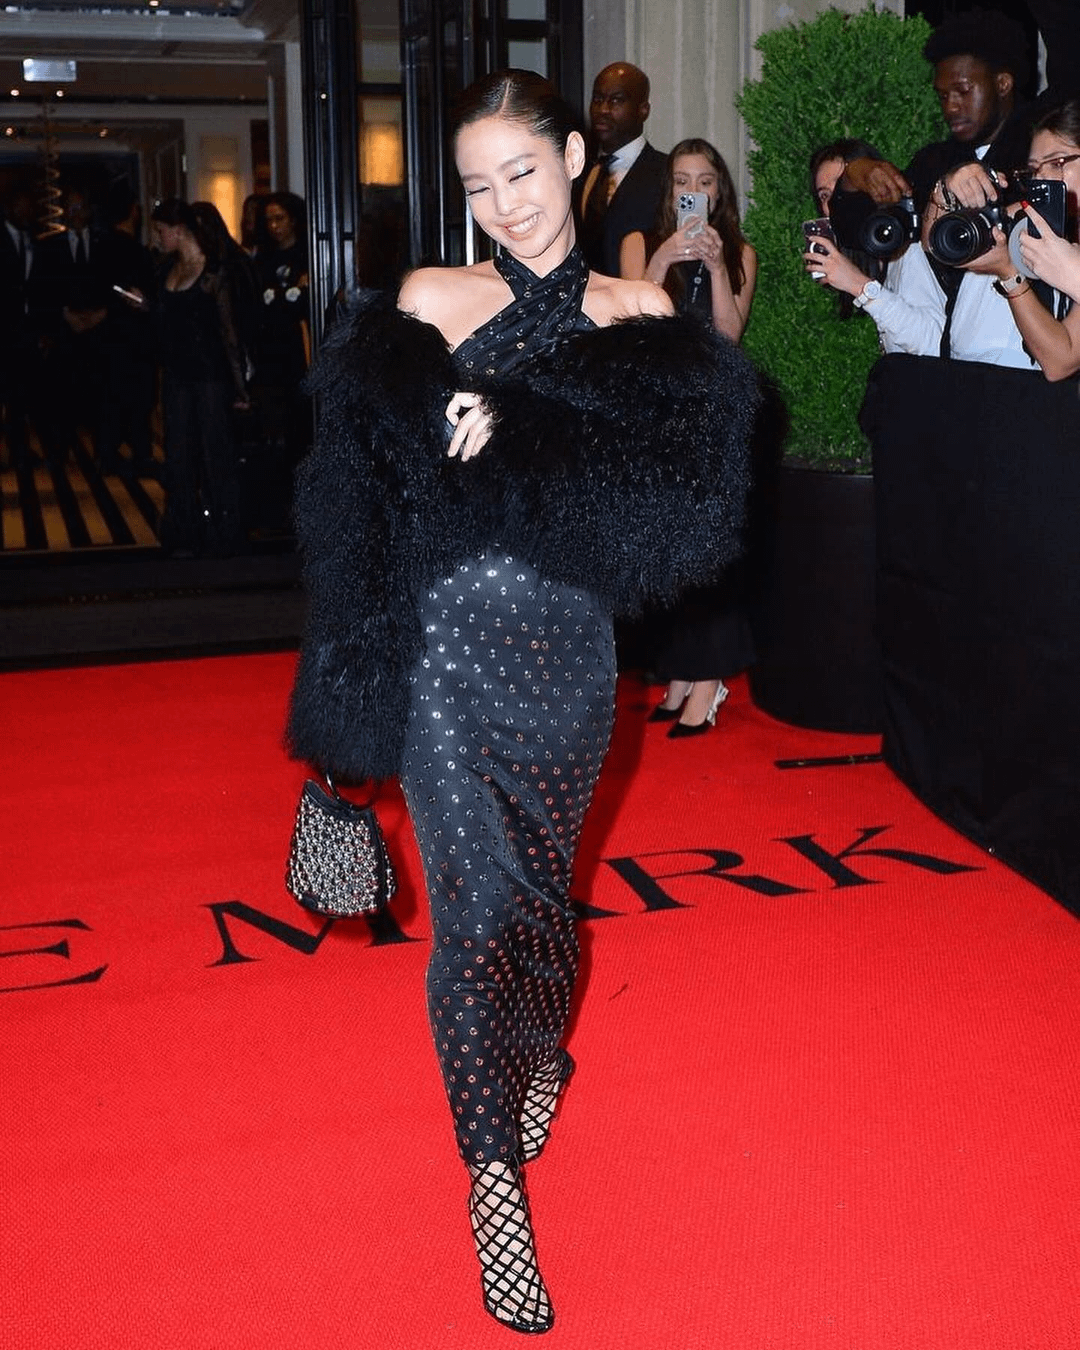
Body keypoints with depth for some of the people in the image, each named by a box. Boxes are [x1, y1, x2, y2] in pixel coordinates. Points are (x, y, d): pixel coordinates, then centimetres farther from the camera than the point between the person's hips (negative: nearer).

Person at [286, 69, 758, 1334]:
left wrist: (513, 429, -21)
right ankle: (494, 1171, 12)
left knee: (539, 885, 15)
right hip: (449, 645, -1)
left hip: (566, 649, 2)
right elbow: (373, 483, -4)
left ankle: (538, 1051, 46)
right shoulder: (431, 301, 3)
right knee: (478, 902, -3)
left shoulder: (638, 313, 6)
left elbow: (675, 477, -12)